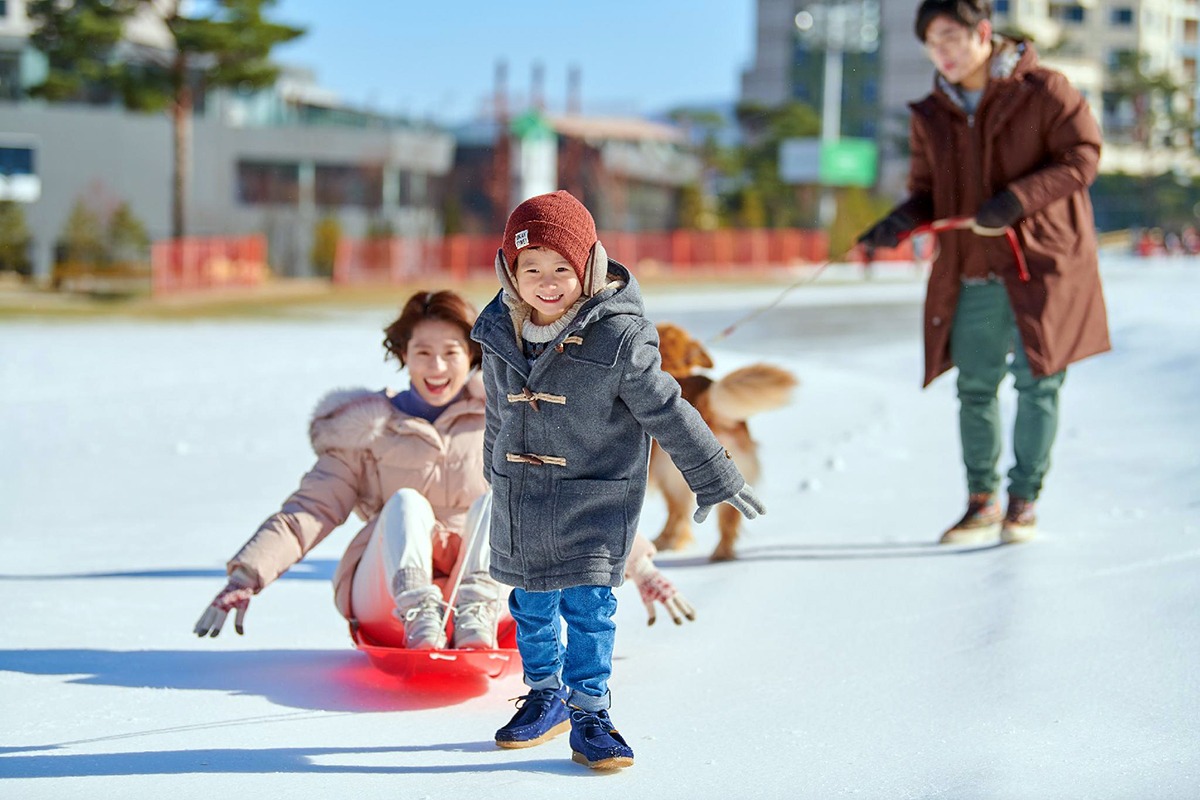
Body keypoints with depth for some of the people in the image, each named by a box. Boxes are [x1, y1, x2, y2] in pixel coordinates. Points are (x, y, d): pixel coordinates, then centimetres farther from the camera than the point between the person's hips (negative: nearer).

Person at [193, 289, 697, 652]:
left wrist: (637, 563, 2)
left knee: (498, 498, -23)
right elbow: (310, 510, -2)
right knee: (406, 501, -27)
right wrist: (248, 575, -17)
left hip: (489, 587, 1)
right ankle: (420, 622, -48)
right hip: (386, 603, 0)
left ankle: (476, 617, -41)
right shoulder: (366, 433, 9)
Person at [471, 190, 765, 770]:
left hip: (595, 497, -5)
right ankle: (545, 697, 33)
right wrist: (498, 477, 25)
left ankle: (589, 713, 9)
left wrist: (714, 480, -4)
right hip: (519, 495, 5)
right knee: (531, 602, 14)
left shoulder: (619, 336, -17)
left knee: (588, 603, -5)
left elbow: (667, 412, -9)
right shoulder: (501, 331, -2)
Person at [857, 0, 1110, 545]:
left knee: (1036, 381, -1)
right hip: (970, 276, 4)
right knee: (975, 388, 6)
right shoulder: (930, 116, 9)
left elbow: (1081, 156, -9)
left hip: (1041, 264, -4)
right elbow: (927, 191, 13)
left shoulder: (1043, 91, -5)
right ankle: (982, 501, 20)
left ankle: (1024, 500, 13)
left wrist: (1018, 198, -22)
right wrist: (903, 221, -10)